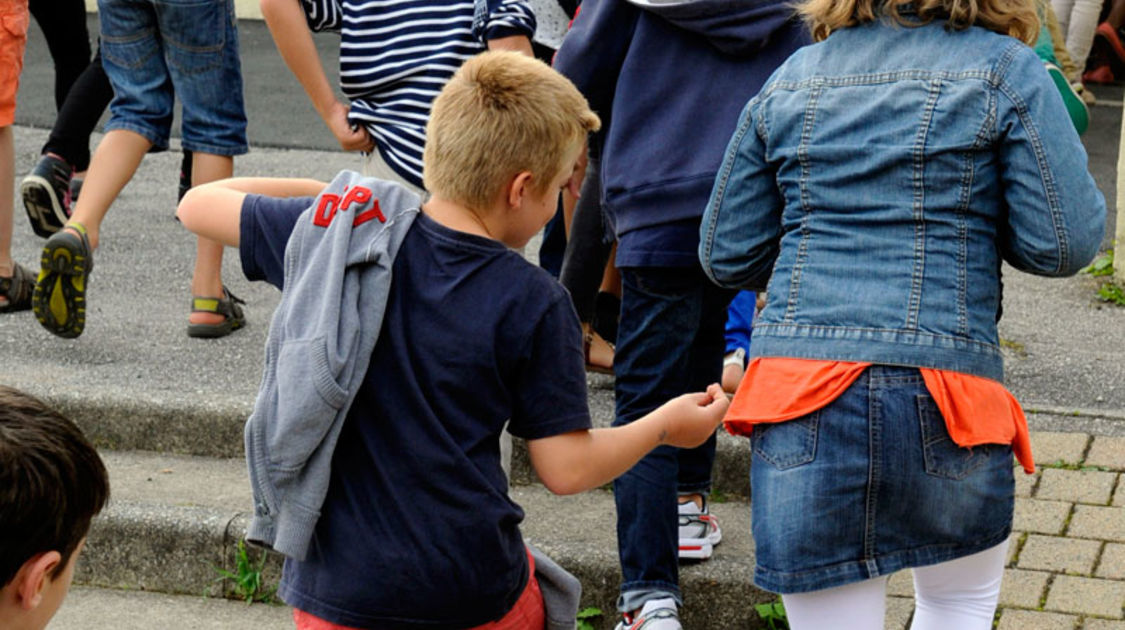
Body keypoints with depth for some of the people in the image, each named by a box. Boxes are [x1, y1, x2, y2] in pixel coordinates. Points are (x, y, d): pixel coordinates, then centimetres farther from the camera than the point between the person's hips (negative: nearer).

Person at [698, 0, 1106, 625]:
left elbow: (728, 255, 16)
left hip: (797, 387, 3)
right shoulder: (1004, 68, 2)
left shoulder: (790, 80, 13)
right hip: (940, 390, -2)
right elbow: (1065, 243, -3)